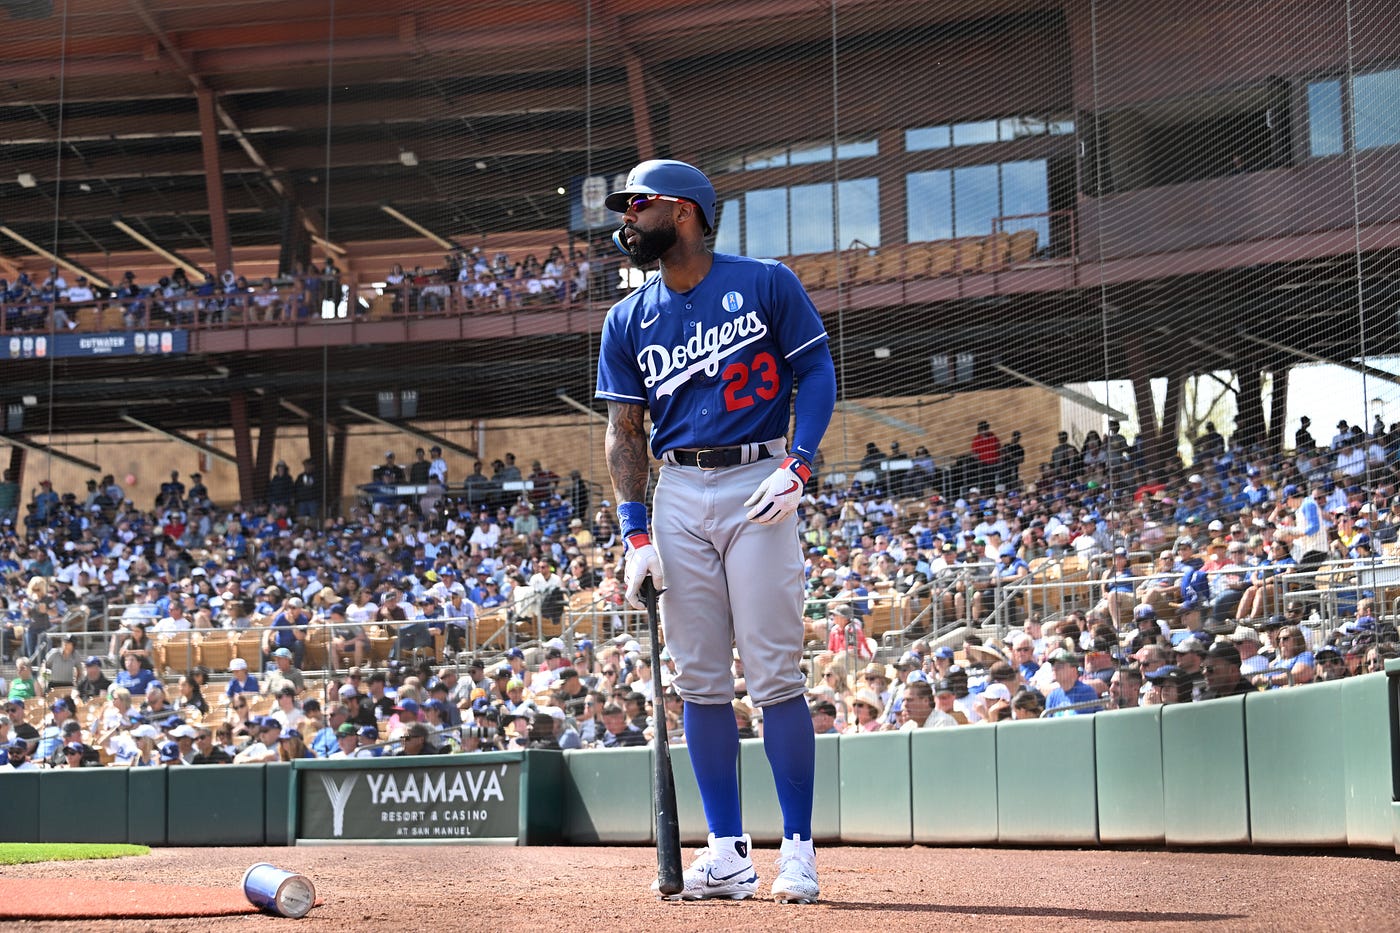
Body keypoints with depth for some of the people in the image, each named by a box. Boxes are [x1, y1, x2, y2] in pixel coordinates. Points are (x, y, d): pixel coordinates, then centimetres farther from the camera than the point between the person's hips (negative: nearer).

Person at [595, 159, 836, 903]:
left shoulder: (766, 284, 0)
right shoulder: (627, 322, 11)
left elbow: (817, 372, 1)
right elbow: (624, 432, 10)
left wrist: (797, 467, -13)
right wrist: (636, 535, 1)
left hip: (755, 487, -4)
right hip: (677, 495, 4)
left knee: (775, 675, -8)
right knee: (700, 680, 3)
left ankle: (799, 850, -1)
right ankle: (728, 851, 9)